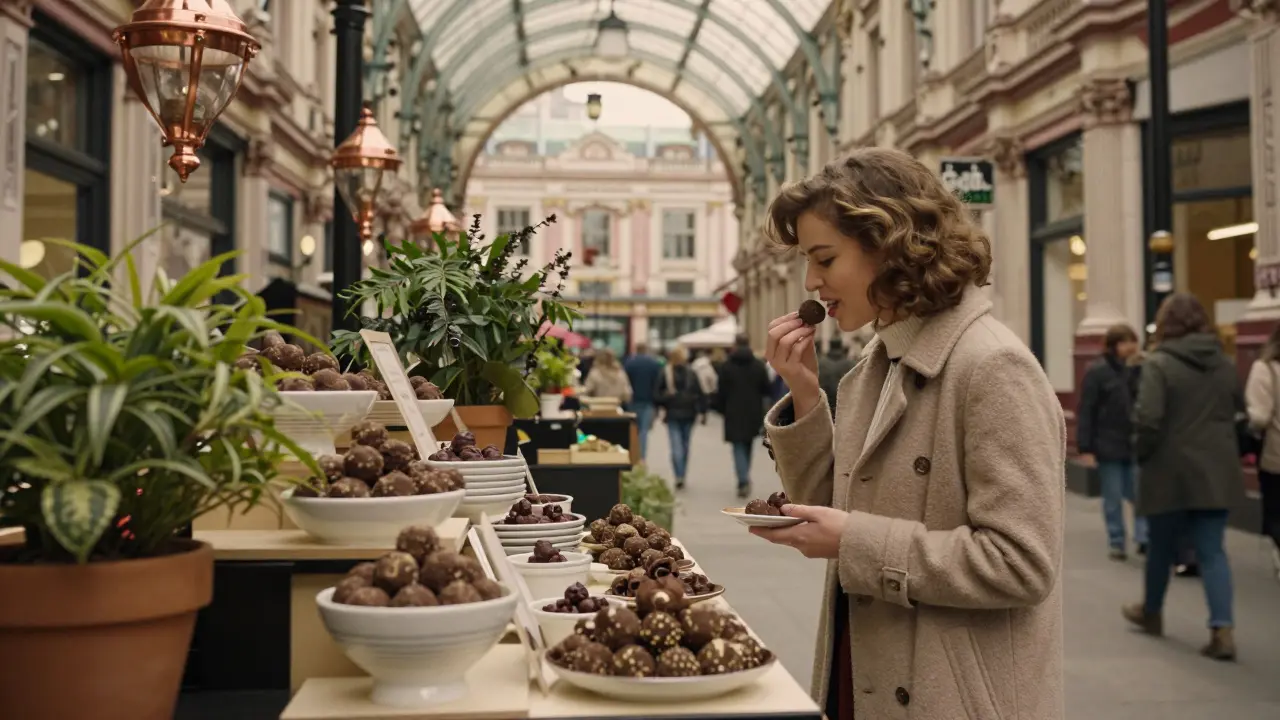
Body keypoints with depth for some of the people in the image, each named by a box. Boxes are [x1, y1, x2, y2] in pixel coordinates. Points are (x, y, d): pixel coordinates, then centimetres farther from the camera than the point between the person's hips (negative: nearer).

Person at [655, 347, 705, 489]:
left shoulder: (665, 373, -5)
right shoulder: (691, 373, -2)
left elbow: (656, 394, -6)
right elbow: (700, 393, -4)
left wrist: (661, 405, 6)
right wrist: (702, 410, 1)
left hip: (672, 414, -2)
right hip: (688, 414, 2)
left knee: (676, 446, -5)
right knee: (685, 445, 14)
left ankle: (679, 476, -19)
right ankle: (682, 476, 22)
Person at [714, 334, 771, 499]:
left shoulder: (727, 366, -5)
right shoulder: (759, 365, 1)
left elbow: (721, 392, -5)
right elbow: (766, 390, 2)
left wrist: (721, 409, 7)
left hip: (734, 413, -3)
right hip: (753, 413, 3)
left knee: (738, 448, -2)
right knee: (748, 446, 18)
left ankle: (744, 481, -19)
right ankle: (744, 479, 24)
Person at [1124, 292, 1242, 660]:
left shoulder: (1158, 364, -13)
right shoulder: (1225, 363, 7)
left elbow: (1147, 419, -21)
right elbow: (1239, 414, 13)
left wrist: (1143, 453, -6)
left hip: (1170, 472, -4)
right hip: (1216, 472, 4)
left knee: (1162, 548, 14)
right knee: (1212, 551, 5)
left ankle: (1151, 613, 34)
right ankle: (1222, 629, -7)